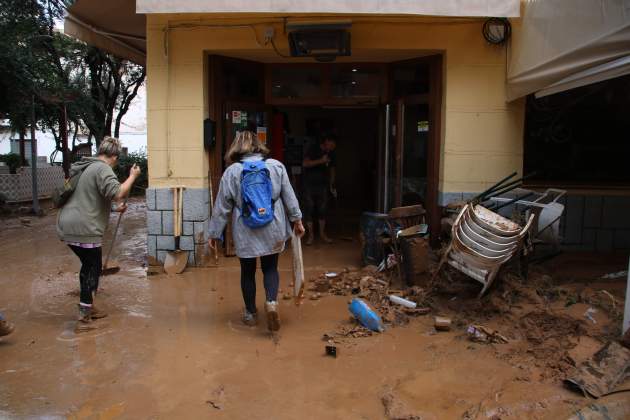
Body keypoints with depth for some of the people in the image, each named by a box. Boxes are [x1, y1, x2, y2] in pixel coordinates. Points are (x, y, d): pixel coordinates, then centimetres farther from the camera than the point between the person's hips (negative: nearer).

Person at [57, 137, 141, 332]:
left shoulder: (83, 167, 19)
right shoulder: (102, 169, -13)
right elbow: (117, 193, -28)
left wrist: (114, 208, 27)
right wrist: (133, 176, -14)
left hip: (68, 226, 9)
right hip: (83, 229, -9)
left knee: (89, 265, 22)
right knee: (93, 269, 1)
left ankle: (89, 307, 33)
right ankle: (84, 320, 3)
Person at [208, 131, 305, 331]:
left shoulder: (231, 171, -5)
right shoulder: (276, 166, -1)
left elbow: (221, 207, -2)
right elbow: (289, 196, 3)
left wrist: (214, 234, 6)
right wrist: (297, 220, 14)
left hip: (246, 232, -1)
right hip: (272, 230, 1)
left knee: (248, 271, 14)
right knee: (270, 267, 16)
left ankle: (251, 313, 26)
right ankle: (271, 302, -7)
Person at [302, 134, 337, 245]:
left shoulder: (331, 154, 7)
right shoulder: (313, 149, -8)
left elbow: (332, 169, 15)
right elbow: (305, 163, -19)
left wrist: (332, 186, 10)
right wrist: (321, 161, -26)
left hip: (323, 185, 4)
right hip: (310, 185, -4)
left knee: (322, 209, 5)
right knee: (309, 209, -1)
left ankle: (322, 233, 16)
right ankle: (311, 235, 8)